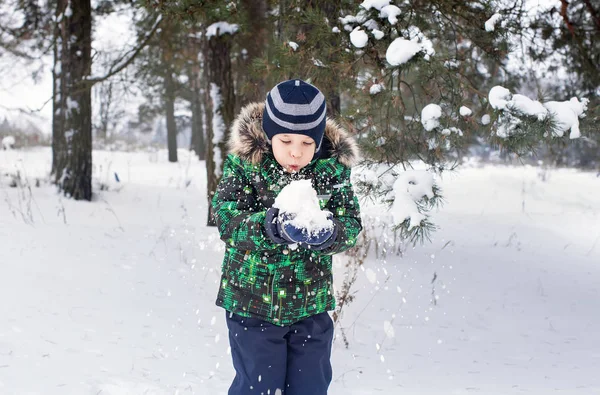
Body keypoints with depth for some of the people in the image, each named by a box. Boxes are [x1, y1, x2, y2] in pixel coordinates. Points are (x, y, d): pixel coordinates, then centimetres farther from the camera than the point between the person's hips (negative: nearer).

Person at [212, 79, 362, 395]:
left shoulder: (333, 167, -5)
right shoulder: (243, 162, -11)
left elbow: (351, 223, -9)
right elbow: (226, 220, -19)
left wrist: (328, 233, -32)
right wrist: (273, 226, -37)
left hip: (311, 306, 2)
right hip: (252, 301, -2)